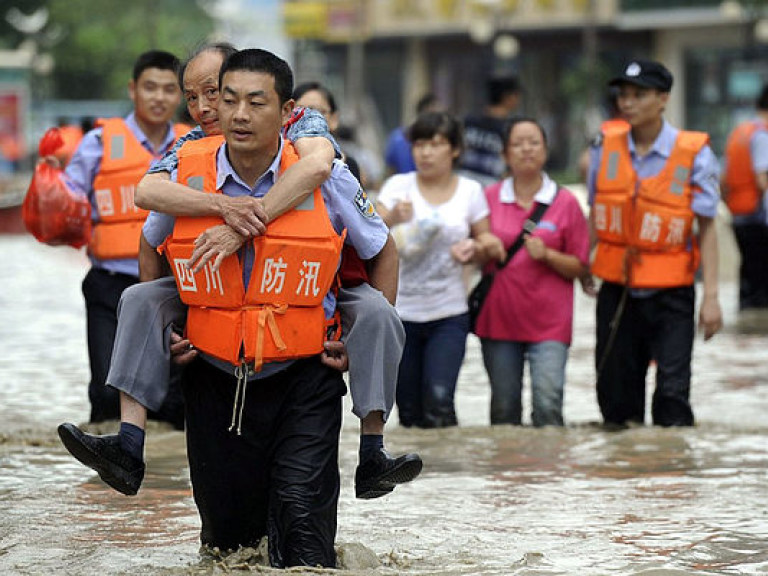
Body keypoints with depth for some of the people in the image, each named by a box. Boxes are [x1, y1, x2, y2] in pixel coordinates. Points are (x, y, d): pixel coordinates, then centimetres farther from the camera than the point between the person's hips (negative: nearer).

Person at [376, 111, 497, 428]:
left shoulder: (470, 191, 3)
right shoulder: (398, 186, 0)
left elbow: (486, 241, 13)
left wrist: (473, 247, -11)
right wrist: (393, 218, -33)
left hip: (449, 316, -1)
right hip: (400, 313, 1)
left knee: (439, 401, -17)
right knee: (409, 410, 5)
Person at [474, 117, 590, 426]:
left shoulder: (565, 202, 1)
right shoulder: (489, 198, 6)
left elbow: (580, 267, 3)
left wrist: (547, 255, -13)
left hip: (549, 322, -2)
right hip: (499, 318, 2)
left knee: (548, 404, -14)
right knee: (504, 409, 6)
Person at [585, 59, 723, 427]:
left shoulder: (693, 154, -8)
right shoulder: (606, 147, 1)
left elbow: (707, 228, -5)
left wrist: (711, 297, -9)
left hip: (669, 290, -3)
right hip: (616, 288, 3)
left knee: (672, 391, -9)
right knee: (615, 391, 8)